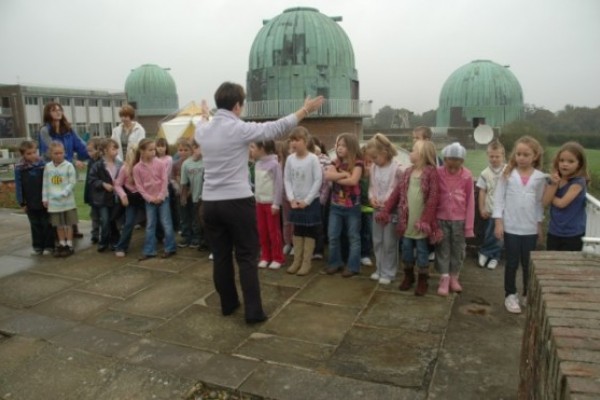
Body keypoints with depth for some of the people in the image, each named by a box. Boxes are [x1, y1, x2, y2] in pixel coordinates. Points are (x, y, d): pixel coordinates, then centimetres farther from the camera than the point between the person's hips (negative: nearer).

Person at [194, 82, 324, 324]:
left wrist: (205, 115, 54)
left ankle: (228, 304, 26)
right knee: (247, 257, 3)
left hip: (210, 203, 6)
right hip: (237, 202, -6)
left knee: (221, 256, 13)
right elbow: (276, 128, -7)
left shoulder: (203, 130, 7)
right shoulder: (240, 129, -11)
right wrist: (305, 110, 3)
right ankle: (253, 311, 5)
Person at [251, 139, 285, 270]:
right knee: (262, 231, 11)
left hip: (270, 202, -7)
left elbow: (279, 184, -14)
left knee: (273, 231, 3)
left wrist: (276, 203, -15)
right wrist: (255, 199, 10)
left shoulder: (274, 163, -14)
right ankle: (265, 256, 22)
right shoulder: (257, 164, 8)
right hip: (260, 202, 7)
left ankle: (278, 258, 14)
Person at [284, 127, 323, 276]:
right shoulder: (290, 159, 0)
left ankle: (307, 262, 14)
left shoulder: (313, 158, -12)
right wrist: (291, 199, -8)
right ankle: (297, 260, 22)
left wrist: (307, 200, -14)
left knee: (310, 232, 5)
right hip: (295, 202, 4)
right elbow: (287, 180, 3)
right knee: (297, 232, 12)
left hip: (311, 202, -4)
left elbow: (318, 181, -12)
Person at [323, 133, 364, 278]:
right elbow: (327, 176, -10)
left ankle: (353, 267, 13)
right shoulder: (335, 163, 8)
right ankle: (335, 263, 23)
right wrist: (344, 174, -18)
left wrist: (336, 178, -13)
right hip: (335, 205, 5)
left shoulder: (357, 163, -7)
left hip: (352, 206, -5)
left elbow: (353, 181, -23)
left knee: (353, 237, 5)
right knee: (333, 236, 8)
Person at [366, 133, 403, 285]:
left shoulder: (396, 168, -16)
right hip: (377, 209, 6)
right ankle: (379, 269, 30)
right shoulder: (373, 167, 3)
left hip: (391, 210, -6)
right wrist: (372, 198, -7)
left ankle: (388, 273, 16)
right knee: (377, 241, 15)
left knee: (389, 243, 3)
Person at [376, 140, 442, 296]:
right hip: (406, 219, 6)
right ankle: (408, 276, 32)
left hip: (420, 221, -6)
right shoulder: (408, 172, 9)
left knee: (422, 251, 7)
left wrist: (425, 220, -23)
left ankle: (423, 281, 21)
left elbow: (433, 198, -16)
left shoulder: (431, 172, -10)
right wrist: (385, 211, 2)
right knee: (406, 248, 15)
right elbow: (397, 192, 8)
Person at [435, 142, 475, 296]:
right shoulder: (437, 173, -9)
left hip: (459, 219, 1)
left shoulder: (467, 176, -8)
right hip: (441, 218, -1)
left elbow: (470, 201, -2)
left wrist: (469, 224, -2)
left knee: (458, 249, 11)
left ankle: (454, 277, 25)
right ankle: (444, 279, 13)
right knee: (442, 249, 5)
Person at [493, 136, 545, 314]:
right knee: (512, 263, 7)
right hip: (511, 227, -2)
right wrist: (498, 222, -8)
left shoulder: (540, 177, 1)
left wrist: (540, 225, 8)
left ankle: (528, 295, 29)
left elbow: (540, 202, 8)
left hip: (530, 228, 2)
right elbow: (499, 198, -4)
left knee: (528, 264, 11)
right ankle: (510, 295, 21)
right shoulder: (508, 174, -4)